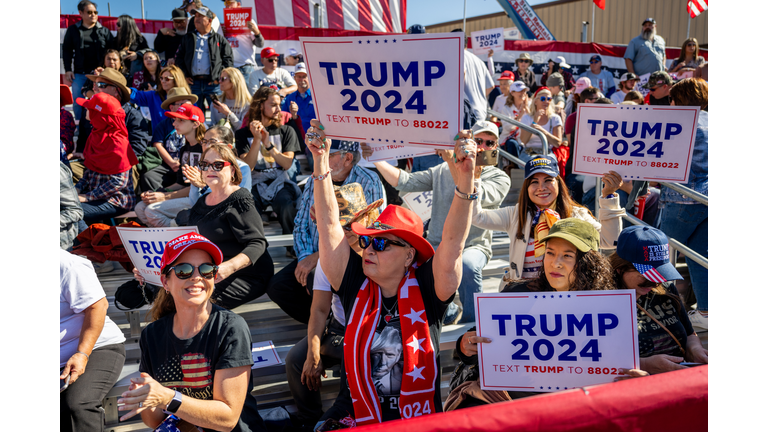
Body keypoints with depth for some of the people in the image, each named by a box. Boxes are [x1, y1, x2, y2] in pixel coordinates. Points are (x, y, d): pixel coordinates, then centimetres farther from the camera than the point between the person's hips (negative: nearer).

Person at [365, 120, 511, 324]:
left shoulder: (500, 178, 2)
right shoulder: (443, 171, 13)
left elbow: (475, 197, -19)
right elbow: (405, 182, 5)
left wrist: (452, 160, -23)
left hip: (473, 247, -3)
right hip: (437, 244, 3)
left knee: (467, 265, -38)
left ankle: (473, 323, -11)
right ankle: (450, 313, 0)